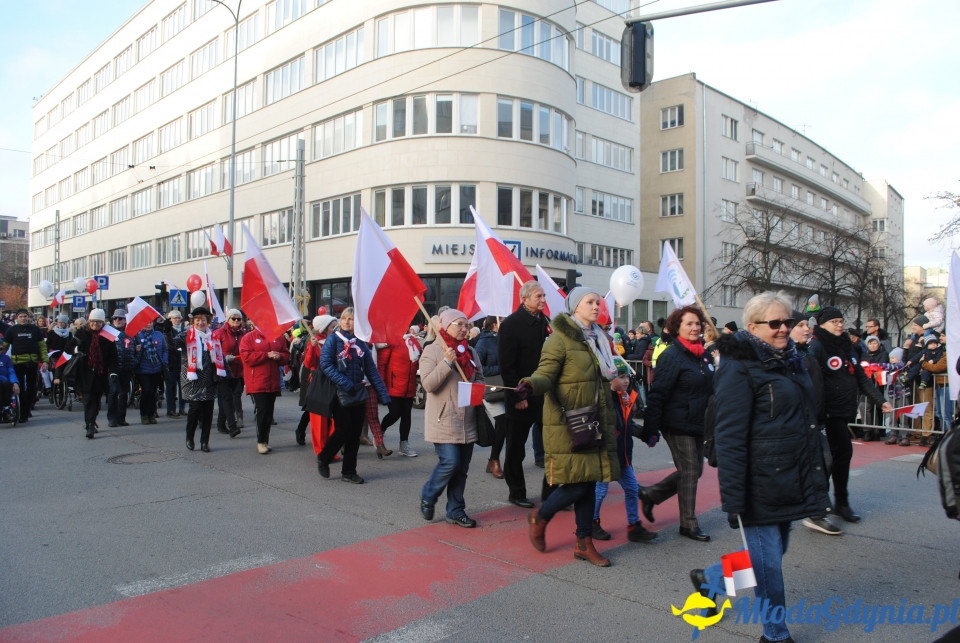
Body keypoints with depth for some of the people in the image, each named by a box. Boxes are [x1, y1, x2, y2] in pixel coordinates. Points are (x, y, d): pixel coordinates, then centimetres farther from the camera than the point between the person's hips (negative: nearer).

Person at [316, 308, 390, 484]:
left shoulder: (361, 343, 7)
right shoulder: (333, 339, -4)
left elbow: (371, 370, 5)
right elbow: (326, 364, -13)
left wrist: (383, 394, -1)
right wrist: (345, 383, -20)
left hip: (358, 395, 4)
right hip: (340, 395, -4)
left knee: (355, 434, 6)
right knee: (343, 431, -5)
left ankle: (349, 472, 19)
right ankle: (323, 459, 21)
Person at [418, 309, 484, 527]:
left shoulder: (470, 351, 12)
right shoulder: (432, 351, -6)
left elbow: (479, 377, 21)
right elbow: (428, 384, -15)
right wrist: (446, 362, -23)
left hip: (467, 421, 6)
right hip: (444, 420, -6)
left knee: (462, 468, 9)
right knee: (450, 462, -12)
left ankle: (456, 511, 21)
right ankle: (427, 497, 15)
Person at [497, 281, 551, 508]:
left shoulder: (544, 322, 9)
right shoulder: (511, 324, -11)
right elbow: (506, 364, -14)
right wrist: (517, 396, -16)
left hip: (545, 395, 6)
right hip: (522, 397, -6)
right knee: (516, 448, 8)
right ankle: (516, 492, 22)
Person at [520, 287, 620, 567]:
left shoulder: (599, 339, 15)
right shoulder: (560, 339, -9)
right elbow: (546, 373, -18)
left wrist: (610, 423, 23)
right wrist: (530, 385, -40)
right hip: (566, 426, -7)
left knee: (589, 482, 9)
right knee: (575, 485, -8)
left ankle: (584, 543, 20)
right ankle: (539, 518, 19)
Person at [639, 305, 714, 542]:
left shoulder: (703, 355, 10)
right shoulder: (671, 356, -14)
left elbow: (710, 389, 21)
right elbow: (657, 394, -18)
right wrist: (651, 428, -20)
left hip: (698, 424, 8)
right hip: (678, 426, -8)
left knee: (693, 471, 13)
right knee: (690, 471, -1)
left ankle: (650, 495, 29)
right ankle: (688, 524, 14)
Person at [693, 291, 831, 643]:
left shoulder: (790, 359, 12)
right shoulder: (739, 366, -15)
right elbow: (729, 436, -20)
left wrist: (815, 475, 21)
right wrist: (733, 496, -23)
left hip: (790, 480, 9)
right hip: (760, 485, -9)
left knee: (774, 550, 18)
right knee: (769, 561, 3)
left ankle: (709, 578, 39)